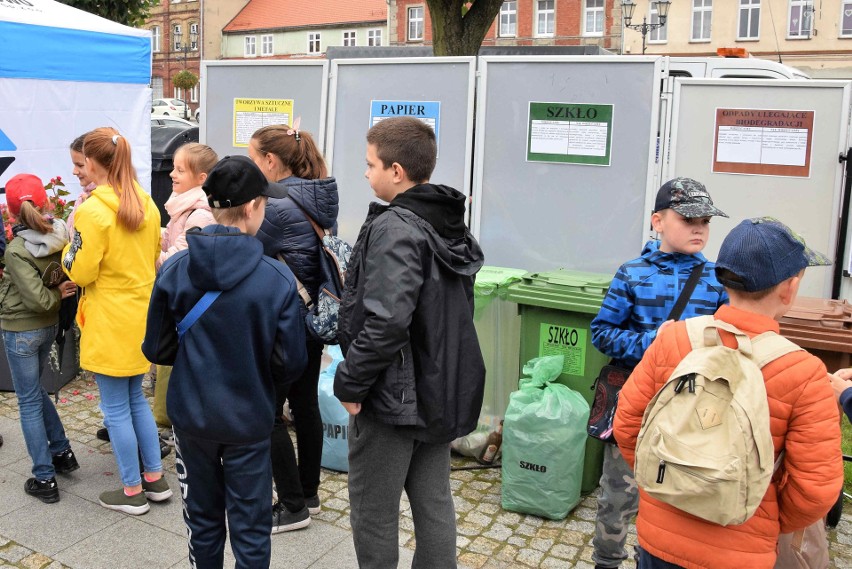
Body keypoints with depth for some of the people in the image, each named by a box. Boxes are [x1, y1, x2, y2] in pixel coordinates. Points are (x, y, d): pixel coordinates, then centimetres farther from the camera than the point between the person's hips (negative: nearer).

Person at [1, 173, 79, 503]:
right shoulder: (62, 236, -6)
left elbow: (39, 299, -23)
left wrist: (57, 294, -7)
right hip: (48, 326, 6)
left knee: (28, 401, 4)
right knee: (33, 390, 25)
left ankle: (44, 479, 11)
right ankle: (62, 452, 30)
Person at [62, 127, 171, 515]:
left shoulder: (92, 211, -18)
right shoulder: (147, 205, 4)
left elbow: (80, 272, -14)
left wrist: (70, 246, 3)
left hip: (109, 323, -7)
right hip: (140, 316, 7)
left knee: (116, 409, 6)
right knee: (136, 399, 20)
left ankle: (133, 491, 18)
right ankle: (155, 479, 27)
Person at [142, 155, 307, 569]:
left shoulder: (174, 270, -10)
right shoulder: (278, 278, -18)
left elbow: (156, 350, -1)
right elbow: (291, 364, -11)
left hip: (191, 415, 3)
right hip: (248, 420, -2)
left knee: (203, 520, 21)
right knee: (250, 529, 13)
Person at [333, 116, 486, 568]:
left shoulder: (395, 228, -19)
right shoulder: (451, 225, 8)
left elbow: (386, 323, -29)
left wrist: (349, 381, -17)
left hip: (392, 395, -8)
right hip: (442, 390, 9)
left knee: (373, 513, 9)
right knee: (434, 504, 18)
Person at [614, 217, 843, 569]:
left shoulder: (672, 339, -13)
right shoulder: (803, 373, -18)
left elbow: (627, 425, -5)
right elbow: (815, 490, -13)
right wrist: (771, 526, 6)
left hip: (660, 537, 2)